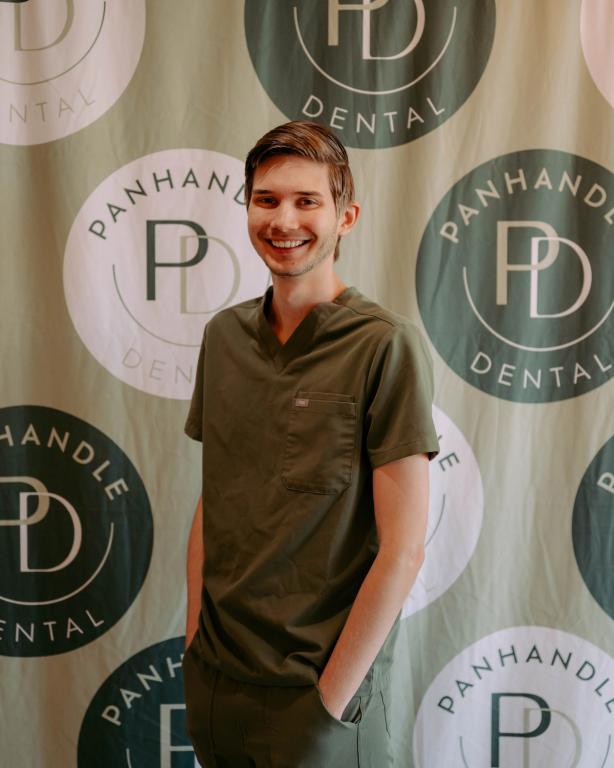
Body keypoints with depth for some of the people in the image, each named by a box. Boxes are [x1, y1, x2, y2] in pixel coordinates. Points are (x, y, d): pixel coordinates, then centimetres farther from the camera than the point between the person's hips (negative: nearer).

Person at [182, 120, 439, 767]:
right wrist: (195, 642, 4)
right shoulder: (223, 335, 3)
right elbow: (211, 502, 9)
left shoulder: (385, 345, -15)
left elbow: (402, 550, -16)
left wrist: (330, 698, -13)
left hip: (322, 691, -5)